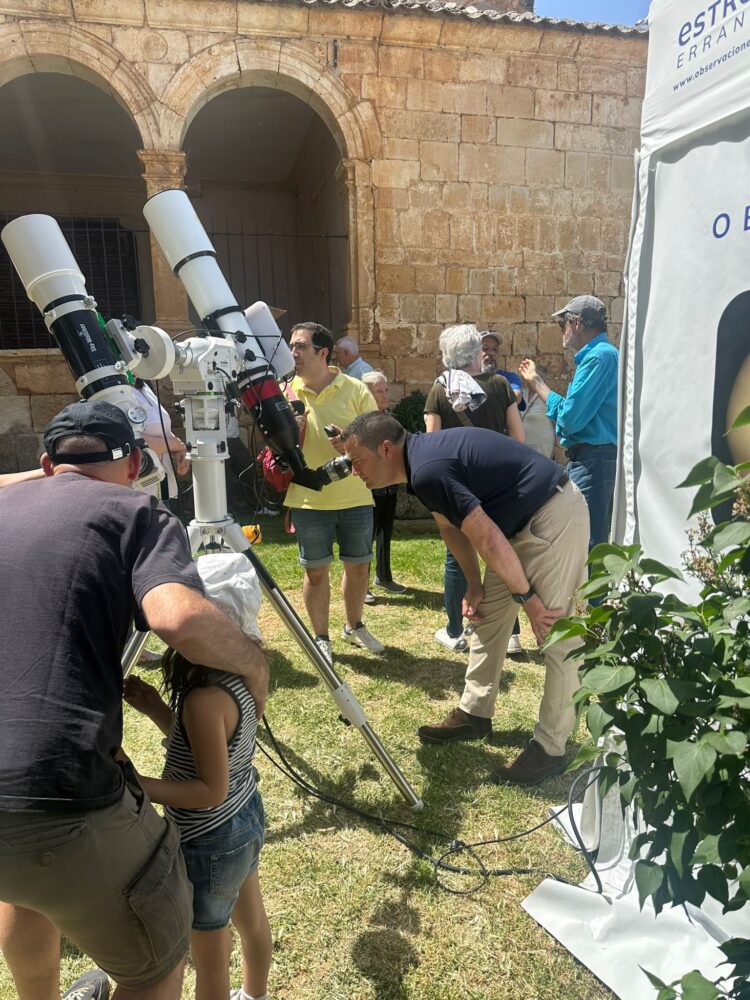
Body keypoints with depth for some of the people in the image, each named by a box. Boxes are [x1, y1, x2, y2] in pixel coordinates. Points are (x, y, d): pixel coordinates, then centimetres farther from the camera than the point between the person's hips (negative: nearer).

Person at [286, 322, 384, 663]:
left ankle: (354, 626, 37)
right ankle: (321, 639, 26)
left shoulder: (356, 390, -4)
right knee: (315, 570, 8)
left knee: (358, 565, 14)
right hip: (308, 500, 0)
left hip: (355, 497, 1)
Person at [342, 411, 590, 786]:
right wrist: (474, 584, 12)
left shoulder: (427, 470, -26)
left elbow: (487, 539, -24)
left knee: (557, 636, -4)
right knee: (487, 613, 14)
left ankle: (550, 748, 7)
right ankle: (474, 714, 26)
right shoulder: (423, 455, 5)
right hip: (522, 520, 11)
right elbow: (451, 523, 15)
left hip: (554, 516, -11)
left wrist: (527, 598, -14)